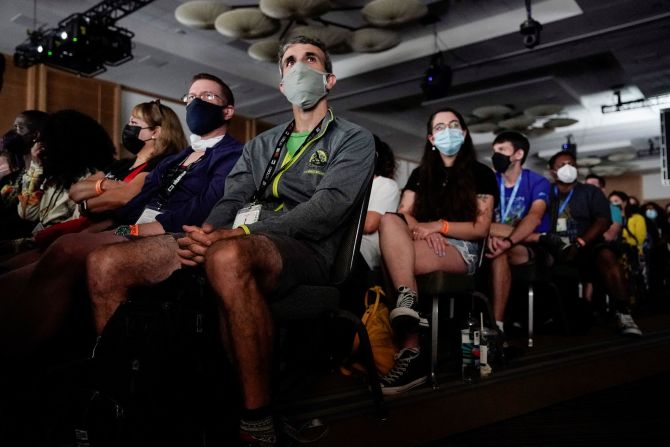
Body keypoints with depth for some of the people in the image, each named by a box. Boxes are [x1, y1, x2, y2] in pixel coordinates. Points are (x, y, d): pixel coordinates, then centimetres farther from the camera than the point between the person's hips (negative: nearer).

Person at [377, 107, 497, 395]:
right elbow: (404, 213, 8)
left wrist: (439, 225, -14)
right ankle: (407, 308, -49)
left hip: (462, 250, -4)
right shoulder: (420, 174, 23)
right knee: (389, 221, -32)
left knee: (395, 258, -34)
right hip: (422, 245, 4)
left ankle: (408, 347, -34)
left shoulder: (481, 174, 10)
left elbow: (481, 228, 0)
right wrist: (420, 229, -15)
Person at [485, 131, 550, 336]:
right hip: (501, 244, 3)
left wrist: (508, 241, -41)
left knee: (500, 253, -35)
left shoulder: (537, 182, -3)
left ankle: (497, 324, -33)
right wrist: (492, 235, -31)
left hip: (531, 249, -3)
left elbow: (534, 218, -22)